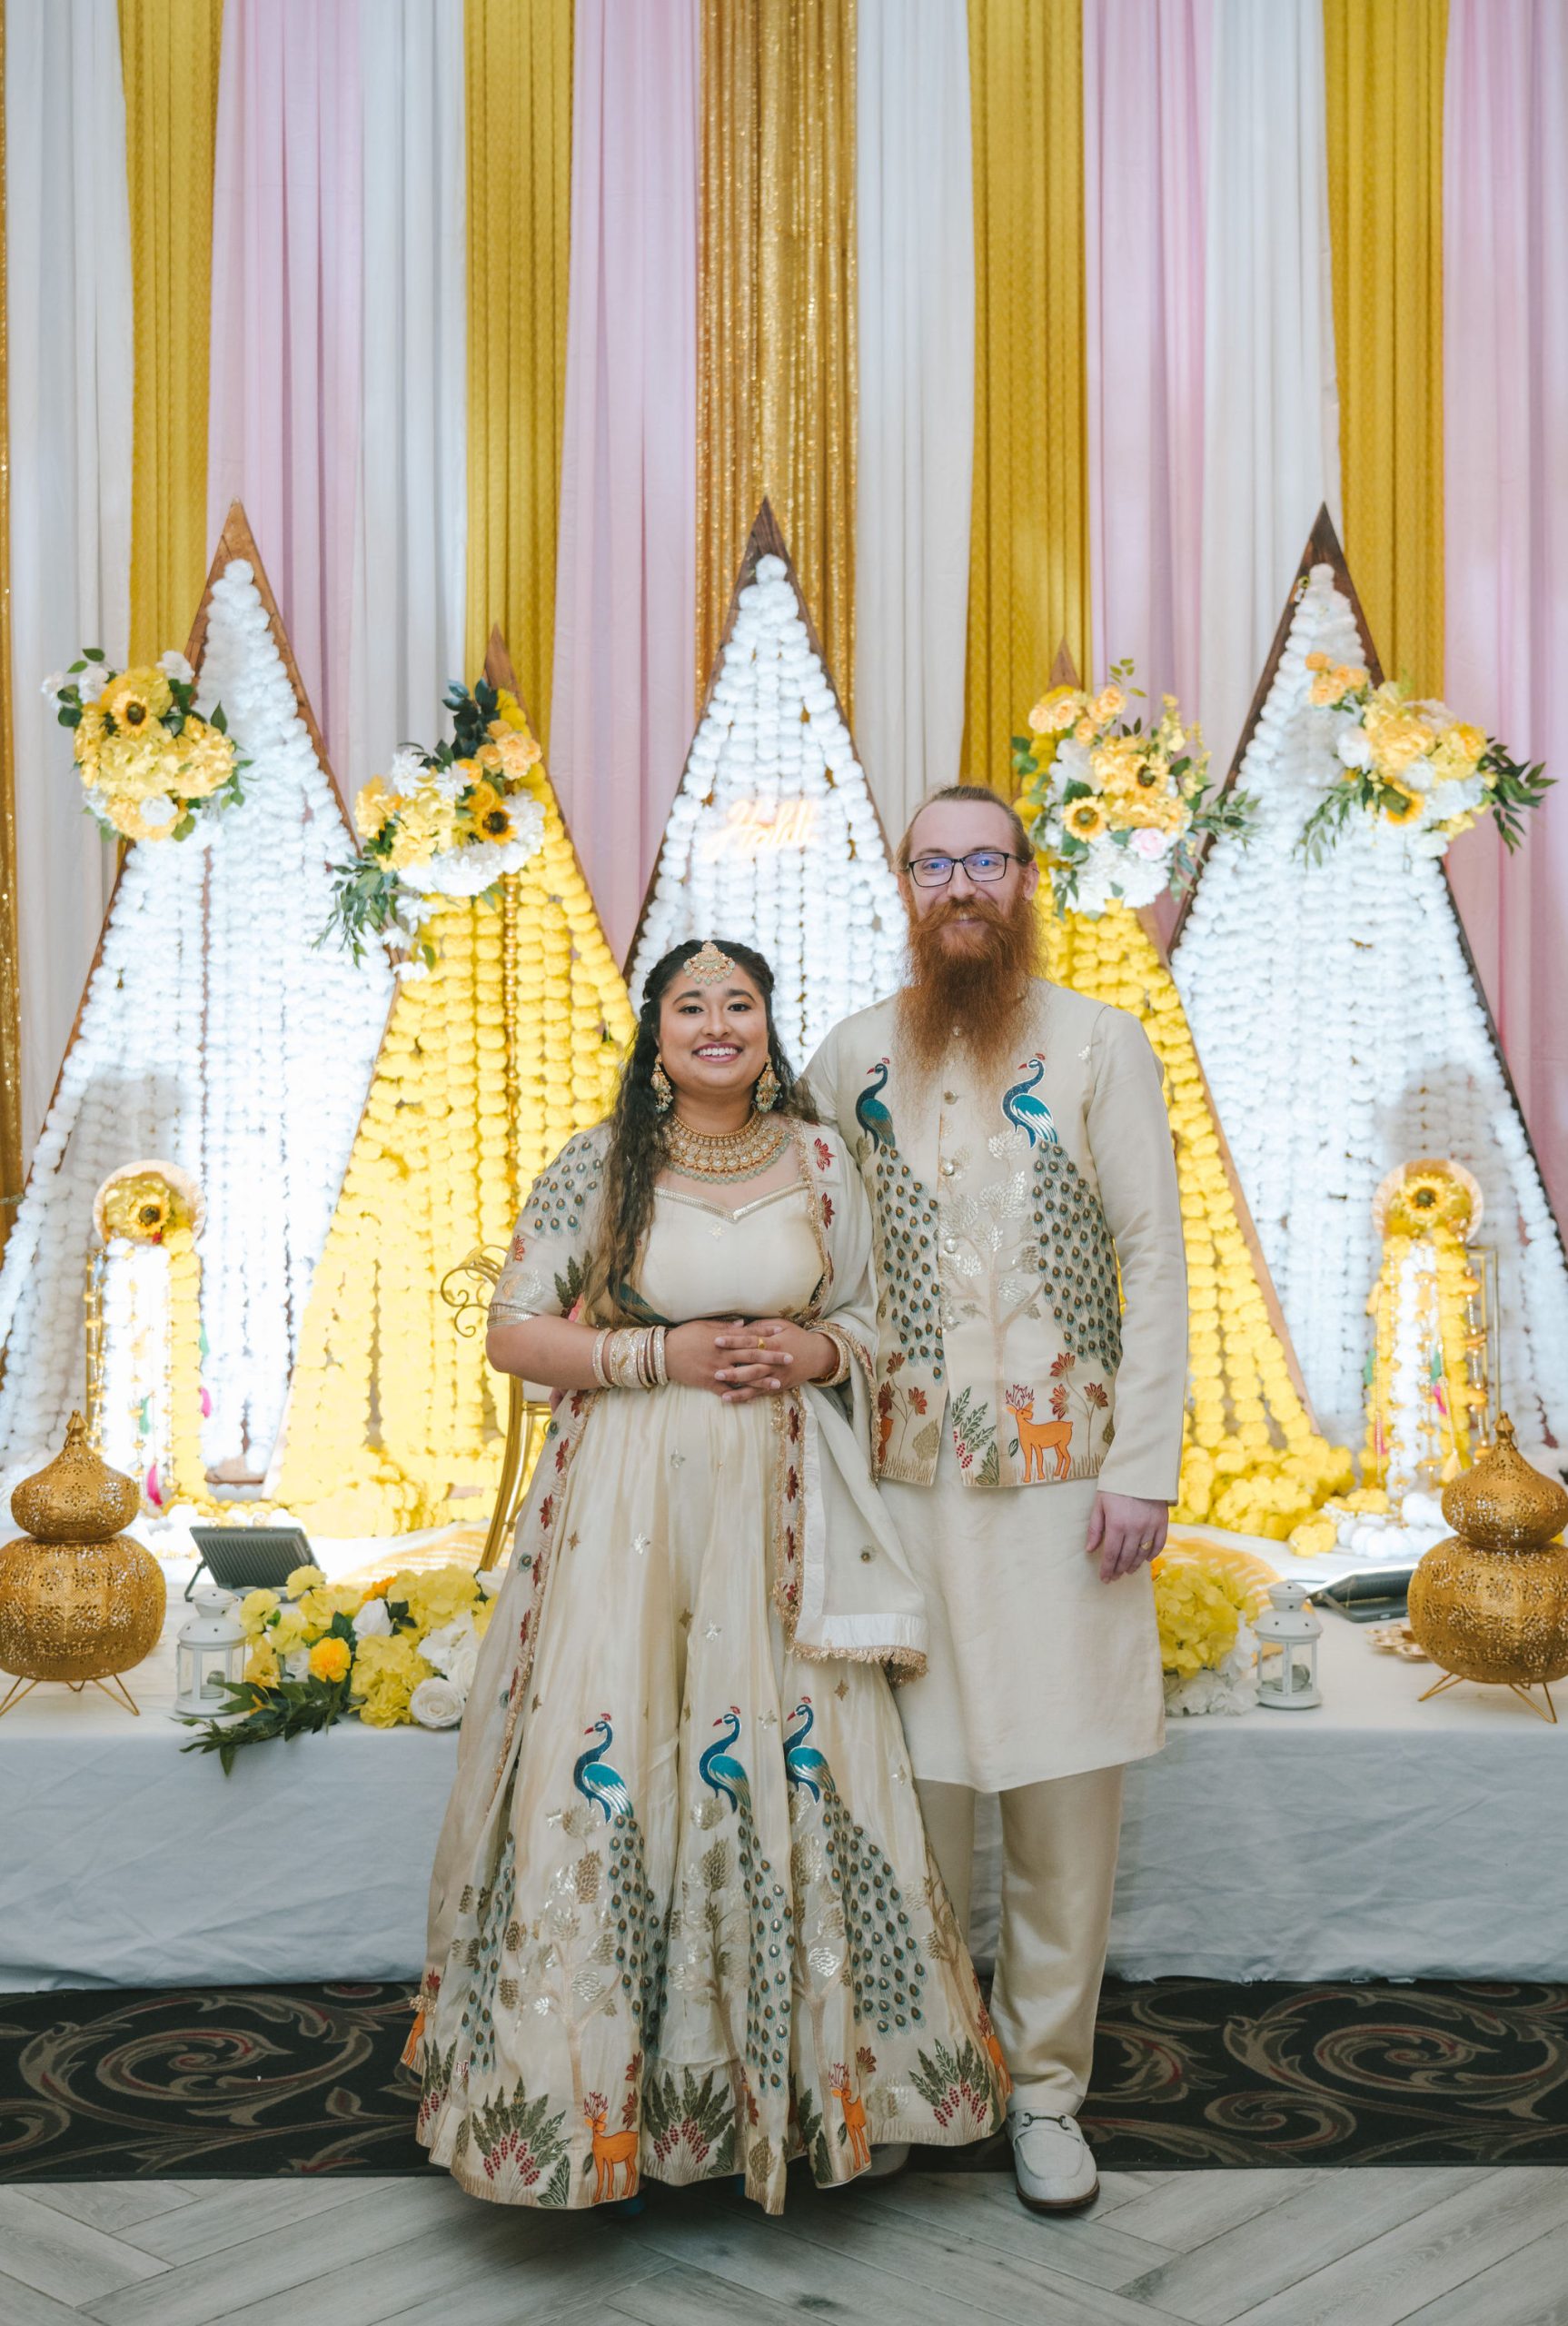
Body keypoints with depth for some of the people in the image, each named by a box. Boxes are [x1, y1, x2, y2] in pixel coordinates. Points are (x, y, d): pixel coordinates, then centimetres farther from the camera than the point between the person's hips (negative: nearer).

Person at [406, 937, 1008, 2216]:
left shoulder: (820, 1160, 7)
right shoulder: (598, 1165, 1)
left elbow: (877, 1321, 15)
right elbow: (513, 1330, 0)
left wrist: (816, 1352, -7)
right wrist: (660, 1355, -12)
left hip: (778, 1507, 2)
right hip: (628, 1504, -2)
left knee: (796, 1768, 2)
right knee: (614, 1767, -2)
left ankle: (794, 2069, 20)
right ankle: (606, 2090, 15)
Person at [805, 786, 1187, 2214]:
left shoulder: (1100, 1045, 2)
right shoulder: (852, 1061, 8)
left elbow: (1156, 1259, -1)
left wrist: (1144, 1467, -7)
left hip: (1068, 1470, -1)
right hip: (906, 1478, 1)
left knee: (1069, 1787, 2)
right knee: (912, 1780, 5)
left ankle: (1046, 2085, 19)